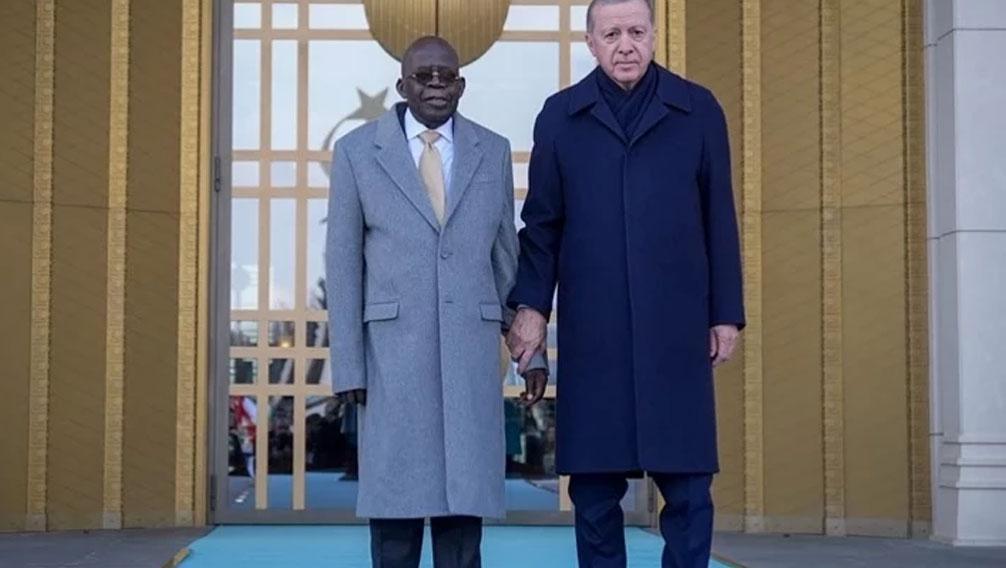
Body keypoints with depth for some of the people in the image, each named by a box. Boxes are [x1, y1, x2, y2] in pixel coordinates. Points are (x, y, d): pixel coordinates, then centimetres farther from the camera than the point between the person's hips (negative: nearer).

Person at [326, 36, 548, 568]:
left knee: (464, 495, 1)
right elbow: (343, 265, 1)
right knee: (395, 498, 0)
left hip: (469, 349, 2)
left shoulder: (492, 152, 9)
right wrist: (348, 366, -4)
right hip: (392, 349, -1)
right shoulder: (357, 151, 2)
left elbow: (507, 257, 12)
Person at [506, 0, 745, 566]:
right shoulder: (560, 116, 8)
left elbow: (719, 221, 6)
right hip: (591, 332, 1)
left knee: (687, 484, 0)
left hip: (676, 329, 0)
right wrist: (532, 305, -1)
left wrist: (727, 314, 4)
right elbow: (542, 222, 8)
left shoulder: (699, 111, 6)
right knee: (594, 488, 5)